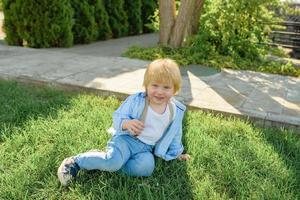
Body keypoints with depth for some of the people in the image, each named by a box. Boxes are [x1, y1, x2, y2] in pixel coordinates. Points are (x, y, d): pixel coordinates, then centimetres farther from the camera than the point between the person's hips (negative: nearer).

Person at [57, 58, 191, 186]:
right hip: (126, 139, -3)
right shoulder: (136, 101, -13)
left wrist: (176, 153, 23)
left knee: (146, 167, -28)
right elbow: (118, 117, -8)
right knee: (114, 161, -32)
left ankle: (106, 164, -13)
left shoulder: (176, 112, -3)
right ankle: (76, 161, -9)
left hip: (145, 148, 4)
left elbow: (174, 134, 13)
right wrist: (126, 123, -31)